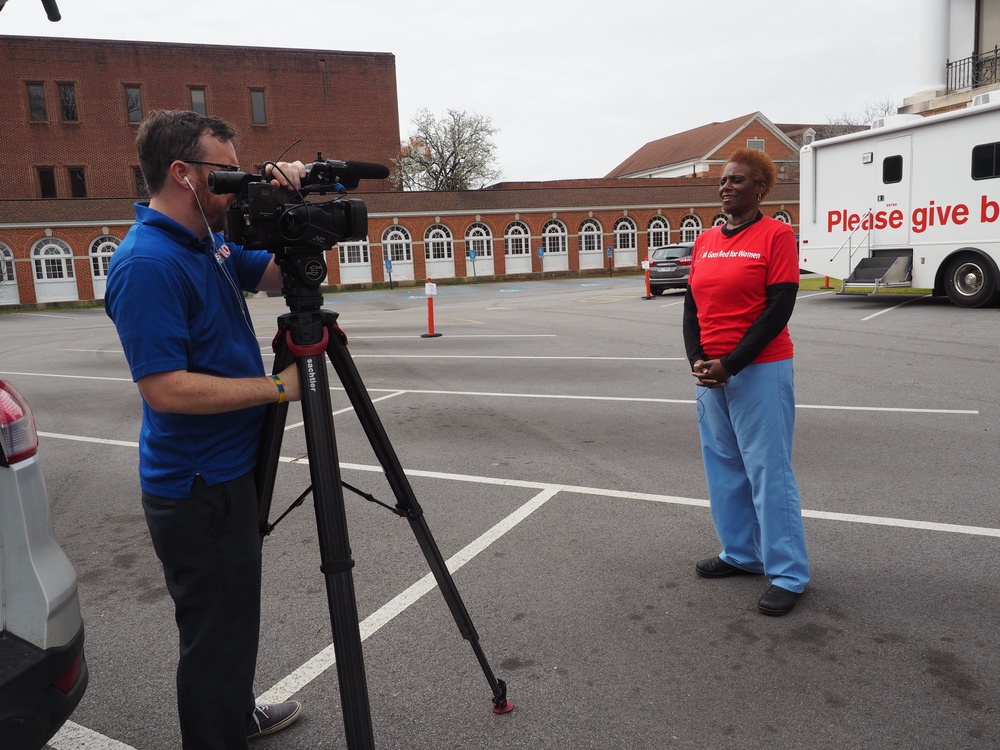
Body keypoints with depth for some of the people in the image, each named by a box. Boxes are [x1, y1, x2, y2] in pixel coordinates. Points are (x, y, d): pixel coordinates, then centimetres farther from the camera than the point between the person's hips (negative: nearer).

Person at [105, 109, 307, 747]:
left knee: (235, 620, 26)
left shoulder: (211, 243, 7)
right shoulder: (146, 263, -22)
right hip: (198, 491, -10)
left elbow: (276, 277, 16)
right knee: (216, 634, 7)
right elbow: (166, 388, -28)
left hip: (230, 473, 10)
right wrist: (278, 387, -21)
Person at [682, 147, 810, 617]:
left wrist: (731, 364, -15)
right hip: (709, 372, 6)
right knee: (723, 465, 12)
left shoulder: (775, 235, -6)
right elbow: (692, 306, 11)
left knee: (768, 470, -2)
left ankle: (788, 575, 9)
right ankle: (740, 553, 28)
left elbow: (779, 309, -12)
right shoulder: (705, 242, 11)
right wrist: (697, 360, -5)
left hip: (759, 370, -6)